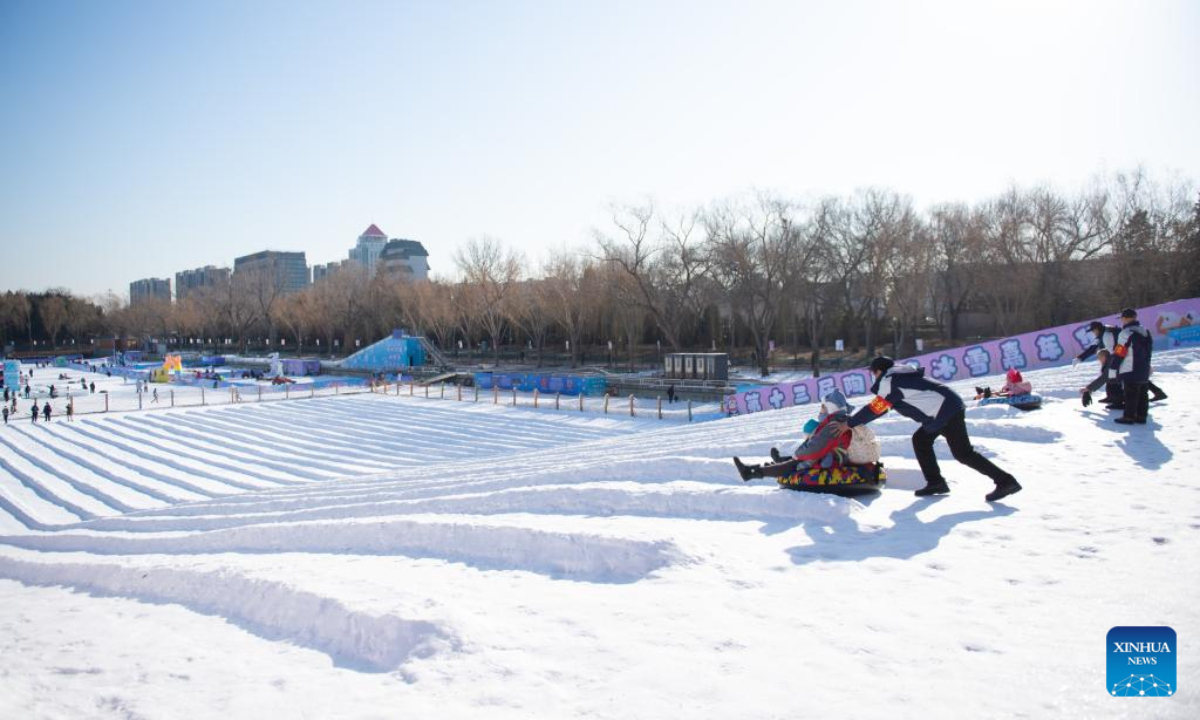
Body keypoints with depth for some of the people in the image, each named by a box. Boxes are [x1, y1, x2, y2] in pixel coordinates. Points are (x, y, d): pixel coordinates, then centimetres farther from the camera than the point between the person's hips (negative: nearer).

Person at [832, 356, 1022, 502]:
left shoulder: (889, 381, -8)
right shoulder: (901, 375, 20)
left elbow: (875, 409, -7)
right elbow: (880, 407, 26)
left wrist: (849, 424, 2)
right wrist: (857, 421, 27)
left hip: (945, 412, -10)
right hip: (949, 407, 10)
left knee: (963, 453, -5)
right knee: (920, 440, 18)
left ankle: (1005, 481, -5)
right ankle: (935, 482, 15)